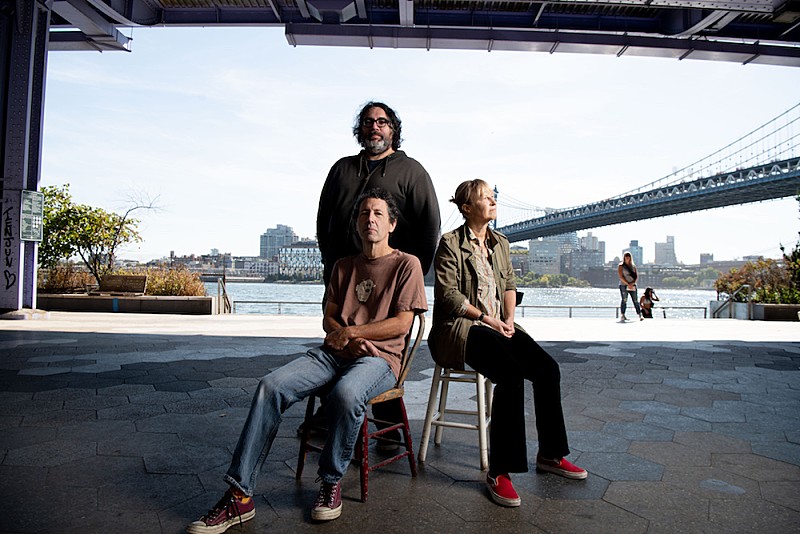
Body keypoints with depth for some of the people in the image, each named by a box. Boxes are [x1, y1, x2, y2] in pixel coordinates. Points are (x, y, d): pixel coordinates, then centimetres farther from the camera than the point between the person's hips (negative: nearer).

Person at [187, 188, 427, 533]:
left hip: (379, 358, -5)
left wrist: (351, 331, -5)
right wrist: (345, 337, -4)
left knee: (346, 393, -38)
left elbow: (402, 323, -5)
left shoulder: (406, 264, 3)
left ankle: (331, 482, -12)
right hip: (333, 353, 5)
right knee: (271, 386, -20)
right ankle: (240, 496, -15)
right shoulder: (343, 266, 20)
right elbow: (328, 319, 18)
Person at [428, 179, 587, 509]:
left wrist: (509, 318, 0)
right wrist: (487, 319, -15)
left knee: (547, 368, -13)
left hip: (498, 325, 7)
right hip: (461, 327, -7)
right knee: (511, 375, -29)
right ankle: (498, 472, -19)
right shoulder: (450, 244, -5)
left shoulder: (500, 243, 17)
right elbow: (449, 295, -11)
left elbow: (510, 285, 19)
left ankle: (549, 454, 7)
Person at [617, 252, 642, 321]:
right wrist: (628, 284, -15)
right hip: (624, 285, -3)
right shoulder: (621, 266, 2)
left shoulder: (633, 266, 14)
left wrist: (632, 283, -9)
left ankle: (639, 315, 0)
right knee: (624, 300, -7)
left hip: (632, 286, 3)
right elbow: (621, 277, -7)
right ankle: (622, 316, -4)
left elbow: (636, 276, 8)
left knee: (636, 300, -2)